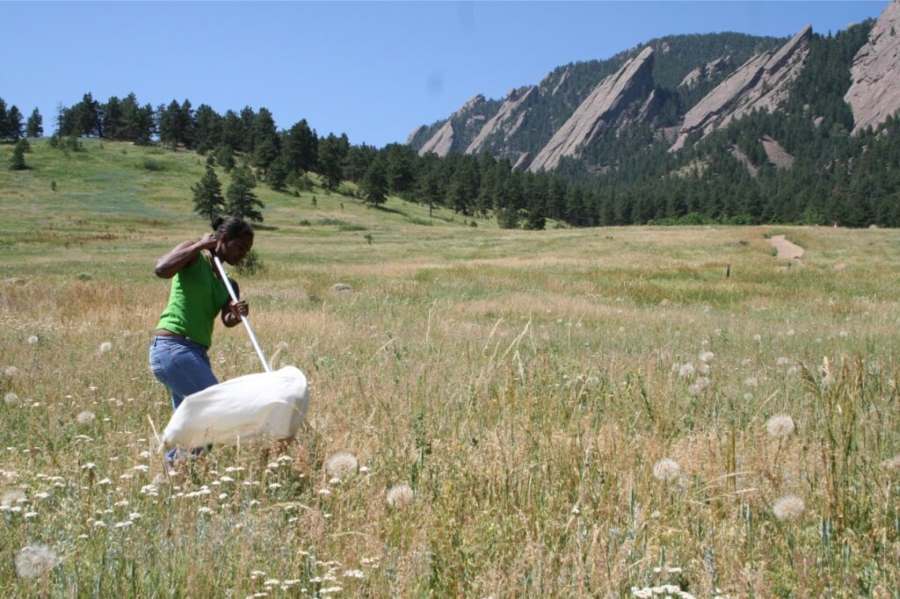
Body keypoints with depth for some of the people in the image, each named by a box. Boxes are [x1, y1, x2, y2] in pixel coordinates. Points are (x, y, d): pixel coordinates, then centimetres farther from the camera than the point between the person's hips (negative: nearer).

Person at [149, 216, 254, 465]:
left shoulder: (228, 284, 17)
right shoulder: (194, 256, -1)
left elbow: (227, 320, -1)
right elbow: (161, 269, -21)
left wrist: (237, 314, -24)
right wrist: (199, 245, -13)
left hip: (196, 354, 9)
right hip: (172, 348, -8)